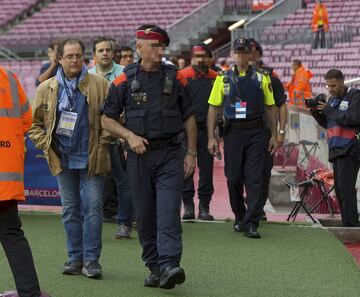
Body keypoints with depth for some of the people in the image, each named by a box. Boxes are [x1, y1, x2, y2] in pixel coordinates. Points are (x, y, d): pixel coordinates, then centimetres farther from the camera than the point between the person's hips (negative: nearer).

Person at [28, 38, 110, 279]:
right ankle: (75, 258, 17)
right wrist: (45, 145, 2)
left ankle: (91, 259, 1)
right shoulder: (46, 89, 5)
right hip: (63, 159, 3)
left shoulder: (100, 85, -2)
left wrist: (103, 141, -4)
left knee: (93, 207, -5)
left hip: (92, 159, -2)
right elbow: (34, 122, 12)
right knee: (70, 209, 8)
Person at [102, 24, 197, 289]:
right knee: (145, 215, 6)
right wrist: (130, 136, -11)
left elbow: (189, 118, 10)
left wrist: (192, 153, 6)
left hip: (170, 154, -1)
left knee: (168, 212, -14)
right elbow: (108, 119, 5)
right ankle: (154, 268, 16)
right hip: (139, 156, 1)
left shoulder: (175, 78, 5)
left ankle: (169, 266, -23)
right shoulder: (125, 80, 2)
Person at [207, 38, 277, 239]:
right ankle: (239, 216, 27)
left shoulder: (262, 78, 5)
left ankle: (251, 224, -7)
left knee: (255, 179, -7)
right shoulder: (224, 79, 6)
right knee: (234, 178, 7)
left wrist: (274, 136, 4)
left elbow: (271, 108, 9)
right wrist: (211, 137, -1)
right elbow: (213, 109, 6)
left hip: (256, 132, -1)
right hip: (233, 132, 1)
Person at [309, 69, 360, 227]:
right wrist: (316, 112, 4)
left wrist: (329, 110, -14)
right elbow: (326, 124, 21)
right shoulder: (332, 99, 17)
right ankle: (347, 225, 12)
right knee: (339, 190, 8)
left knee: (346, 189, -15)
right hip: (336, 150, 8)